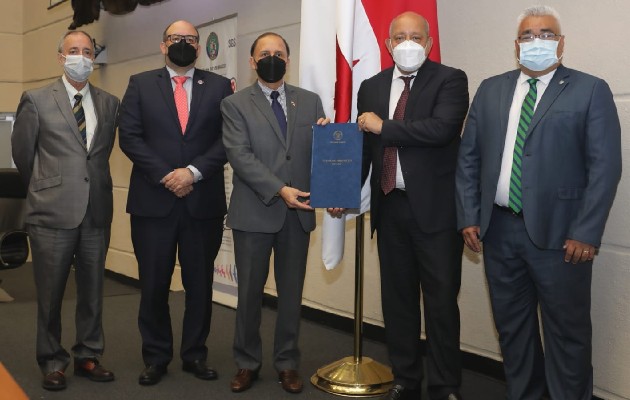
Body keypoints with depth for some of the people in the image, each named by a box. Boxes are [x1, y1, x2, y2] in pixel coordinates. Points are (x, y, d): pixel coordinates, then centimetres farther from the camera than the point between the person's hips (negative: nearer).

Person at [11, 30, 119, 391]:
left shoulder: (110, 103, 7)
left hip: (97, 211, 3)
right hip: (53, 211, -2)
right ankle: (52, 361, 21)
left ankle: (88, 357, 24)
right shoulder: (36, 100, 0)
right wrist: (46, 188, 13)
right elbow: (22, 153, 6)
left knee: (93, 290, 10)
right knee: (51, 292, 7)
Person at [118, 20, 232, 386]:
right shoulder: (140, 84, 9)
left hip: (204, 202, 0)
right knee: (154, 284, 6)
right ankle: (156, 357, 20)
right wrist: (165, 176, -11)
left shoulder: (220, 87, 8)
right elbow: (129, 137, -1)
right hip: (152, 200, 0)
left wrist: (193, 172, -13)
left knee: (200, 283, 7)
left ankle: (195, 354, 22)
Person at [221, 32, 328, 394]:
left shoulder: (310, 101, 10)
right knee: (250, 292, 8)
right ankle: (248, 362, 23)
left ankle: (288, 363, 23)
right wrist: (279, 190, -20)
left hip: (297, 213, 2)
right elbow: (240, 156, -10)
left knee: (292, 292, 10)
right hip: (254, 212, -2)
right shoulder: (235, 104, 1)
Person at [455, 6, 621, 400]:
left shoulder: (591, 91, -2)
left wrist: (586, 233, -13)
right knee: (511, 324, 15)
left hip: (558, 233, -4)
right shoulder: (491, 90, 10)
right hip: (498, 229, 4)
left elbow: (605, 166, -7)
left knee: (567, 330, 6)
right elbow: (468, 157, 10)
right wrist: (469, 217, 2)